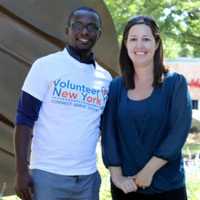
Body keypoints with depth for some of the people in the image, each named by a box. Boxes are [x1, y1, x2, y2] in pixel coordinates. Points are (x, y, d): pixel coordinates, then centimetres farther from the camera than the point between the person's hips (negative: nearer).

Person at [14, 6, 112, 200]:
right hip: (47, 175, -4)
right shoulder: (45, 66, -3)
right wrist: (21, 171, -11)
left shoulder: (105, 78, 9)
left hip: (88, 177, 4)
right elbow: (24, 120, -5)